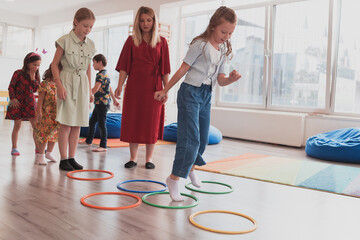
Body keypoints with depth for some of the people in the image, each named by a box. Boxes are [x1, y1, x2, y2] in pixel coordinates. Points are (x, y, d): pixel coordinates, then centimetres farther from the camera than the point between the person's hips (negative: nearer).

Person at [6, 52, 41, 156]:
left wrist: (33, 77, -11)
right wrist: (13, 98, -12)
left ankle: (38, 147, 5)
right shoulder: (18, 73, -6)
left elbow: (35, 89, -2)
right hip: (18, 102, -3)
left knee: (36, 125, -2)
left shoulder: (35, 75, 6)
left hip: (30, 103, 4)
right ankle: (14, 148, 13)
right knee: (17, 126, 2)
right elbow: (11, 87, -4)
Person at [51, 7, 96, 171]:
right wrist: (59, 85, -13)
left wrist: (90, 90, 15)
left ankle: (72, 158, 14)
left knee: (78, 124, 6)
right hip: (67, 82, -5)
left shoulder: (90, 45, 9)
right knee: (66, 123, -6)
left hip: (82, 84, 5)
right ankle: (63, 159, 3)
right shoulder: (65, 40, -5)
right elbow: (54, 64, -2)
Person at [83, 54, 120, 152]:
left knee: (102, 124, -7)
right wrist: (114, 100, 30)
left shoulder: (101, 75, -16)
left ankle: (103, 146, -2)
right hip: (99, 103, 10)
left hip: (102, 103, -10)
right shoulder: (105, 74, 17)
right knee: (92, 122, 18)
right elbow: (109, 88, 24)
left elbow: (95, 89, -25)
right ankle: (88, 140, 31)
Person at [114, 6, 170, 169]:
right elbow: (124, 66, 4)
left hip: (153, 87, -1)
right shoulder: (131, 41, 7)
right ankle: (133, 157, 15)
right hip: (134, 86, 1)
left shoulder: (161, 42, 5)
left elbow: (165, 69, 4)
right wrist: (120, 86, -4)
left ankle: (149, 158, 14)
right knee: (132, 121, 3)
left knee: (152, 122, 3)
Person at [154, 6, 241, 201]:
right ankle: (174, 178, -5)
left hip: (206, 96, 7)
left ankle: (190, 168, 40)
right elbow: (182, 70, -8)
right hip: (190, 92, -7)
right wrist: (165, 91, -4)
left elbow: (220, 80, 7)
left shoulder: (223, 50, 10)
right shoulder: (200, 44, -9)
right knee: (191, 138, -13)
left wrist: (231, 79, -14)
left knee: (203, 138, 14)